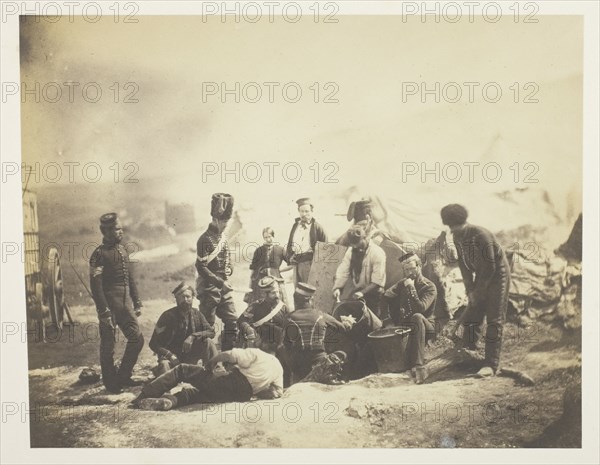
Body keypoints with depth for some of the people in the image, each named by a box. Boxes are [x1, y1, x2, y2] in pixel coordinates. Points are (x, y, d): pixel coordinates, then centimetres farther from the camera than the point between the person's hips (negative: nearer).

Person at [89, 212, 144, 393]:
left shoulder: (123, 250, 12)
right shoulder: (100, 254, -12)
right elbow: (95, 286, -17)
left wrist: (137, 303, 13)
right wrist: (104, 312, -20)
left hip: (124, 304, 7)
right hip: (109, 305, -7)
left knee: (137, 339, 6)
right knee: (108, 346, 4)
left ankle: (123, 376, 21)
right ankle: (111, 383, 17)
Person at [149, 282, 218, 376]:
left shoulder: (196, 314, 0)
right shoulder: (167, 316, -11)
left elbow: (211, 332, -6)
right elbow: (154, 344, -10)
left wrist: (193, 337, -24)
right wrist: (170, 355, -27)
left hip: (190, 357, 4)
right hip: (171, 355, -4)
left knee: (207, 342, -20)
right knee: (164, 364, -39)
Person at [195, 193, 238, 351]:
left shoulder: (223, 235, 10)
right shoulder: (205, 239, -15)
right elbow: (201, 267, -19)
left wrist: (229, 268, 2)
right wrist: (220, 282, -21)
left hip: (224, 286, 8)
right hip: (209, 287, -8)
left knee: (232, 320, 7)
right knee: (207, 325, 1)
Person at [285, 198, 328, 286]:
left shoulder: (316, 227, -2)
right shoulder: (295, 225, 15)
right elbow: (290, 243, 19)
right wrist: (289, 257, 5)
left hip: (309, 263, -6)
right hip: (296, 263, 6)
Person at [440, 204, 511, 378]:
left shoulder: (481, 235, -27)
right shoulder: (457, 238, -3)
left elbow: (490, 267, -24)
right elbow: (464, 265, 5)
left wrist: (477, 292, -17)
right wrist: (469, 290, -3)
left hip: (497, 275, -8)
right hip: (481, 277, 8)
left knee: (494, 321, -9)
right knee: (470, 318, 8)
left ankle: (491, 364, -7)